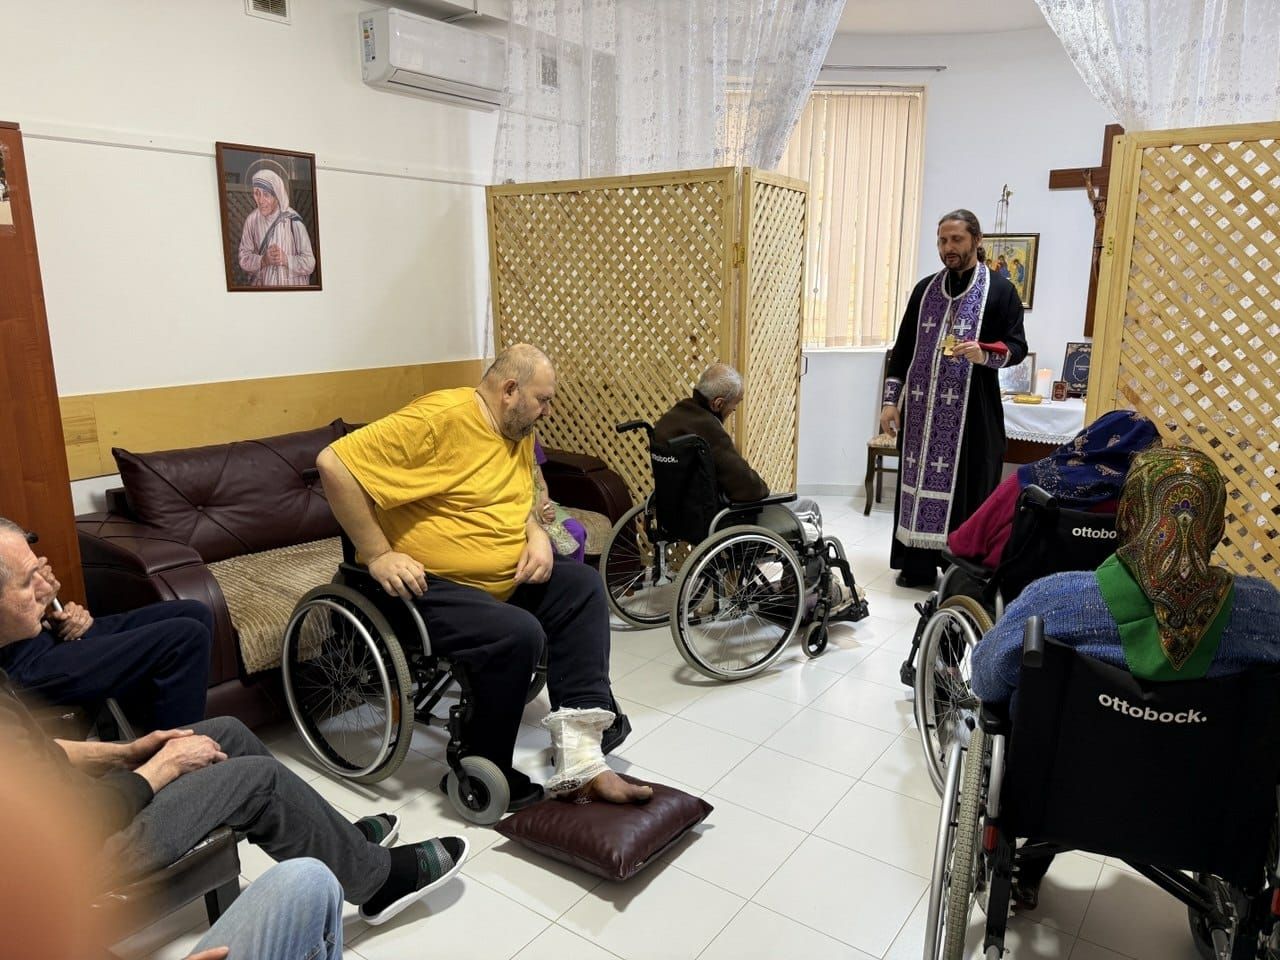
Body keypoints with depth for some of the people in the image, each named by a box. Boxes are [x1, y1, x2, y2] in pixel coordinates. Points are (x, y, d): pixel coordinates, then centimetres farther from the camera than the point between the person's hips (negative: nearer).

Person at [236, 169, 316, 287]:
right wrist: (263, 260, -15)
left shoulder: (293, 221, -10)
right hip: (259, 284, 0)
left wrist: (286, 259, -22)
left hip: (292, 288, 0)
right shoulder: (252, 220, 0)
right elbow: (244, 260, 2)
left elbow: (309, 263, -8)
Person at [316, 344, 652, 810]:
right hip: (428, 585, -9)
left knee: (583, 586, 0)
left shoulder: (519, 431, 7)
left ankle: (580, 752, -6)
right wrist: (378, 555, -22)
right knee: (517, 633, -28)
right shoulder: (438, 418, -20)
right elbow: (333, 462, -24)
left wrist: (536, 533, -1)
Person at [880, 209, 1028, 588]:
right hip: (922, 408, 4)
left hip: (972, 411, -4)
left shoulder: (1000, 290, 0)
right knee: (918, 483, 6)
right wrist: (891, 400, 6)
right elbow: (903, 348, 12)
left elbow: (1018, 347, -2)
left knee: (967, 490, -1)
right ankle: (917, 565, 15)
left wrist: (985, 354, -23)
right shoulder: (925, 289, 11)